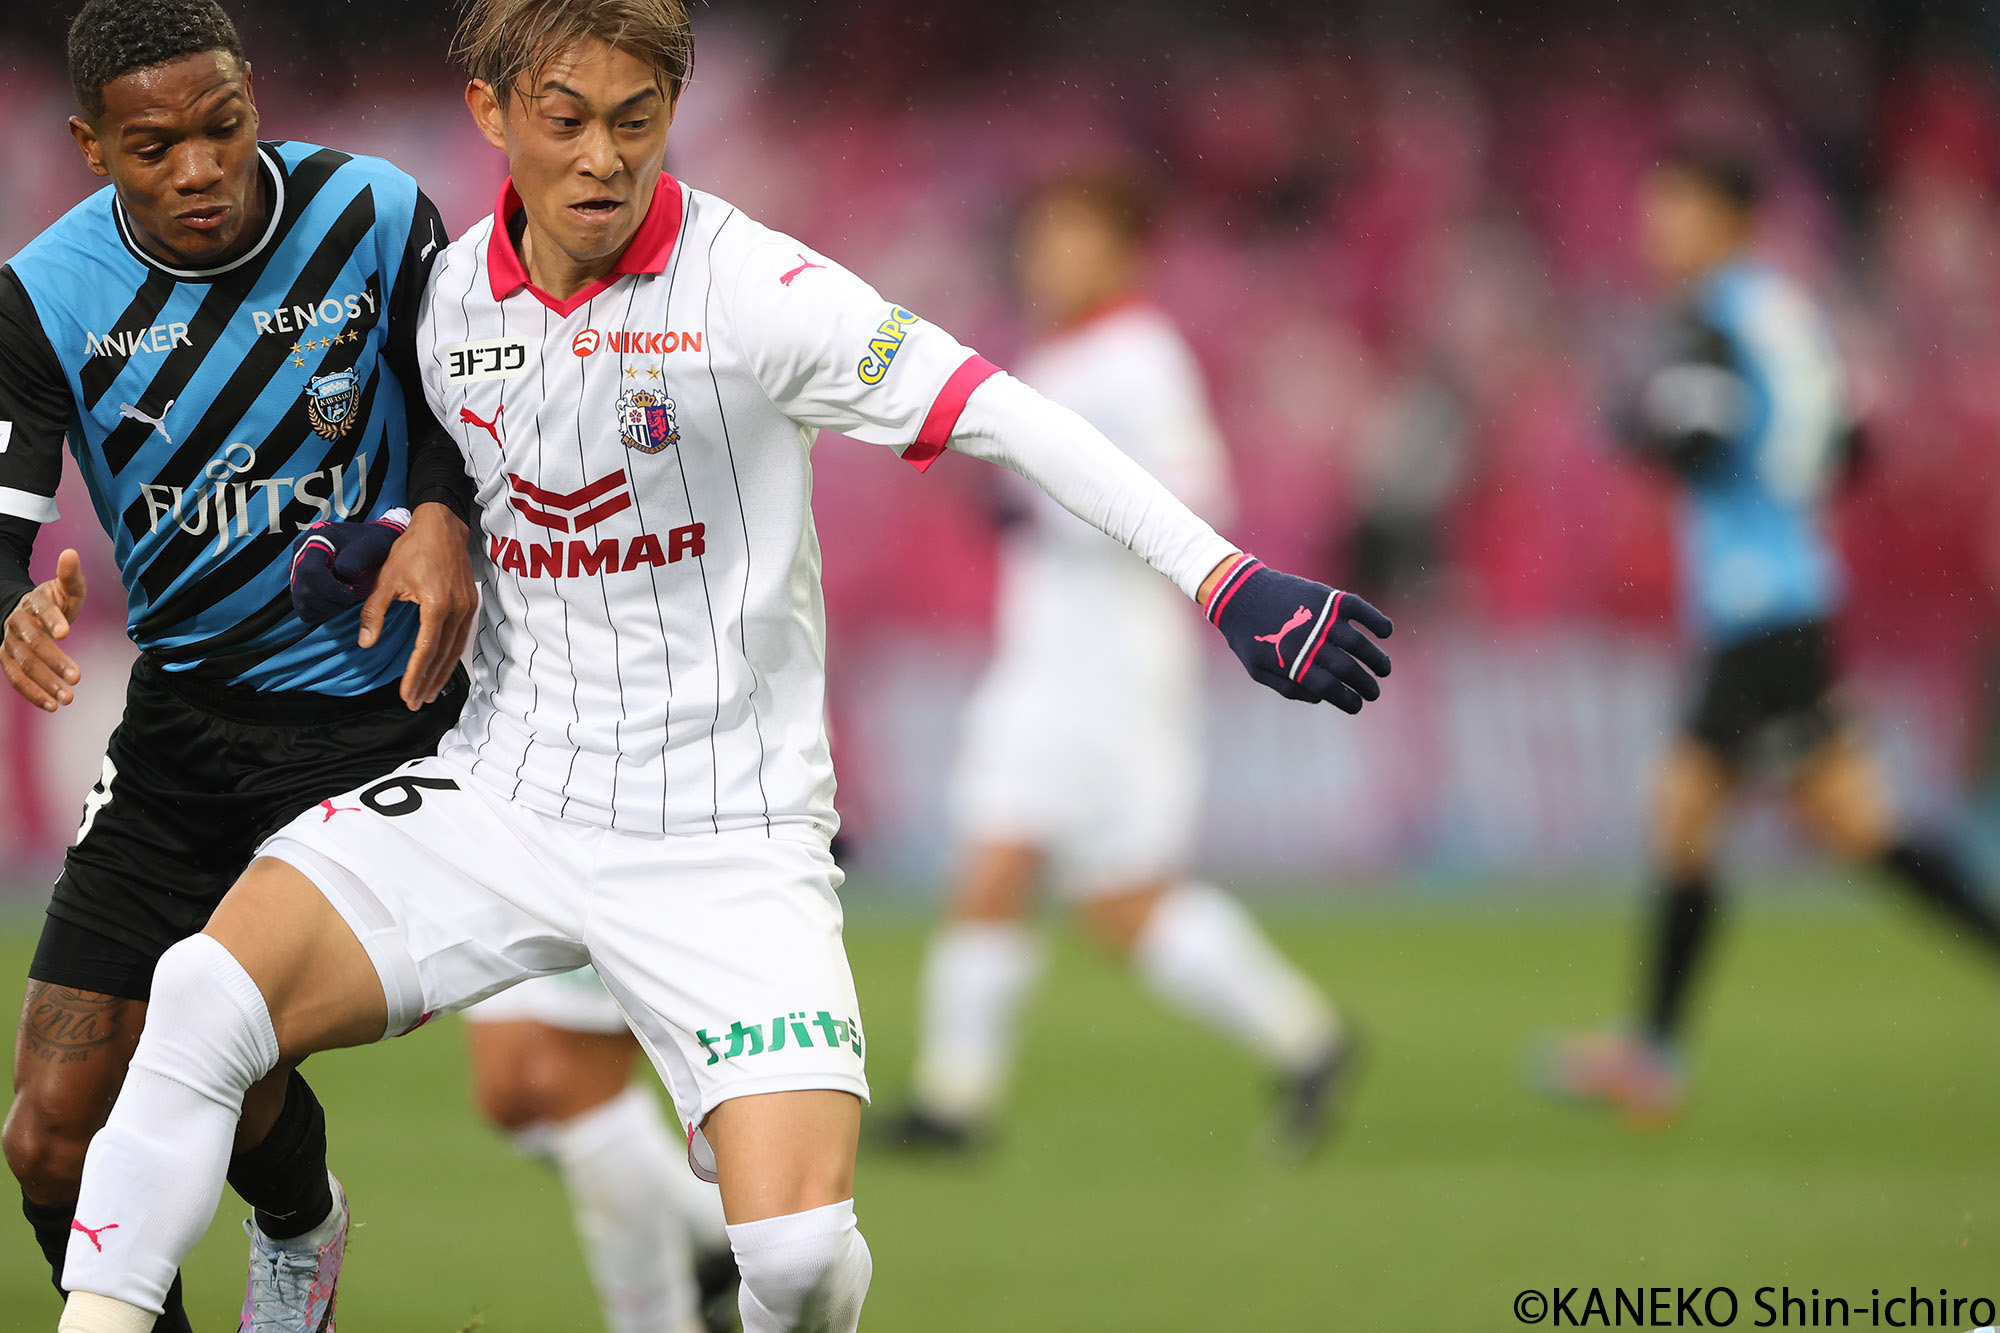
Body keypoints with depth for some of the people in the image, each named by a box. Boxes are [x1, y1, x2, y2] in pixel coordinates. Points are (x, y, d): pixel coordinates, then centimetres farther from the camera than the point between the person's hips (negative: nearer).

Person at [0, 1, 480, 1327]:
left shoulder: (378, 221, -12)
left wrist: (444, 518, -19)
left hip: (371, 709, -2)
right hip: (181, 712, 2)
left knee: (226, 1082, -7)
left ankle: (299, 1226, 29)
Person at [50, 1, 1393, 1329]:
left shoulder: (749, 288, -13)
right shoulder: (454, 292, 4)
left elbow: (998, 415, -20)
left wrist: (1226, 579, -28)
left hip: (726, 839, -4)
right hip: (502, 789, 4)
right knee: (207, 998, -20)